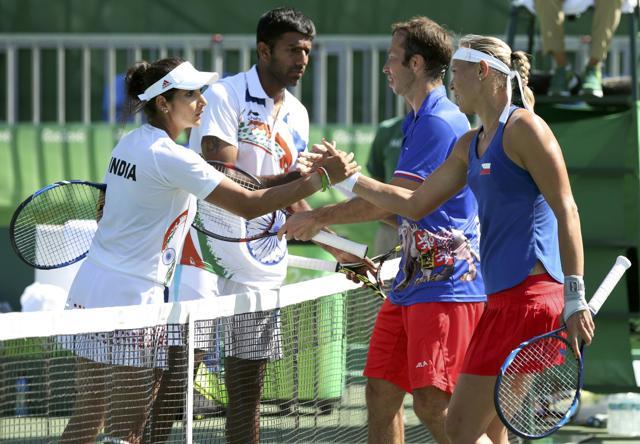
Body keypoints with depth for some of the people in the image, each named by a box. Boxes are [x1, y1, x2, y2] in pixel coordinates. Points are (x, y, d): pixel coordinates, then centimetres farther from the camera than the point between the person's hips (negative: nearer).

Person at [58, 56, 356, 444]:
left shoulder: (129, 143, 10)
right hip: (129, 298, -9)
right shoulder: (171, 158, -17)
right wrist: (322, 178, -17)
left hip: (89, 290, 9)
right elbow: (249, 205, -20)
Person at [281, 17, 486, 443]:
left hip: (444, 284, -10)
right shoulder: (417, 122, 18)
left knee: (432, 402, -16)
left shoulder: (440, 123, -15)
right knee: (381, 391, 8)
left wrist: (319, 217, -9)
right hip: (410, 282, 10)